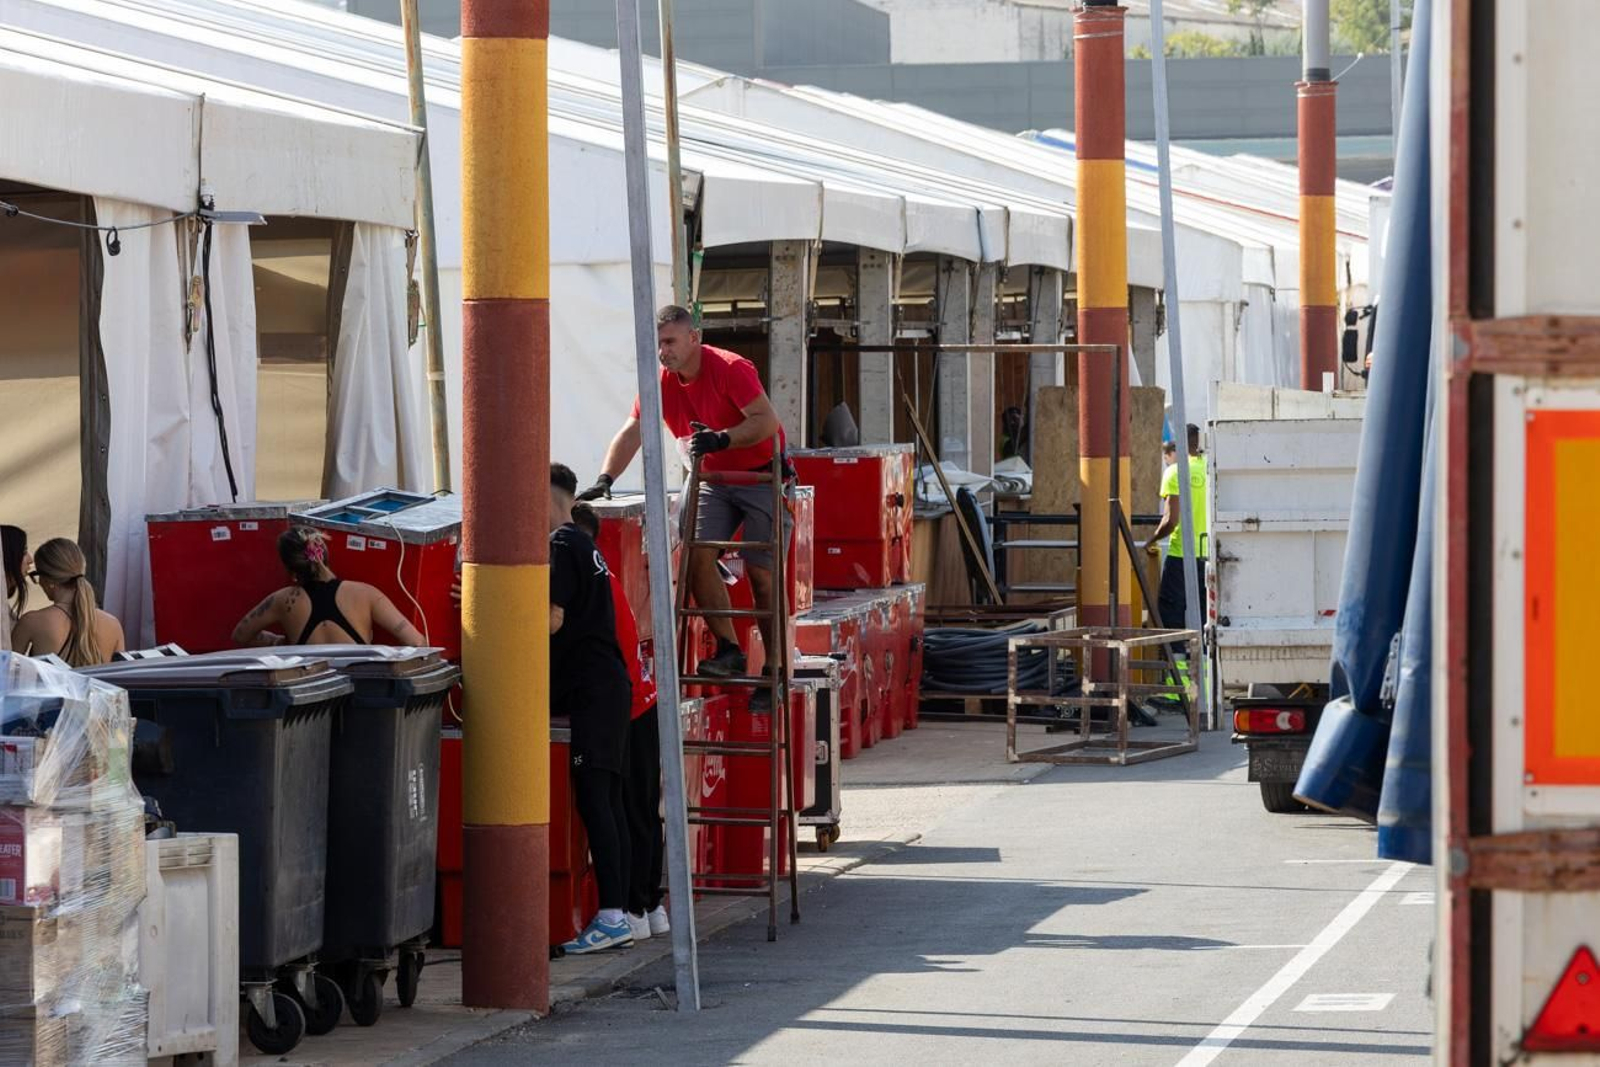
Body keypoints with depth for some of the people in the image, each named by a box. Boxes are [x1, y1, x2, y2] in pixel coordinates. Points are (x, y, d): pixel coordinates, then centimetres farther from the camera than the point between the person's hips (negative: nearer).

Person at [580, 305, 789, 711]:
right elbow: (632, 432, -7)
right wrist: (605, 478, -21)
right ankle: (729, 649, -9)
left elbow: (767, 421, -29)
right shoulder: (661, 382, -3)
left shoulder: (729, 369, -22)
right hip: (714, 479, 6)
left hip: (762, 476, -6)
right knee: (698, 557, -13)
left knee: (761, 573, -6)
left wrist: (721, 439, -41)